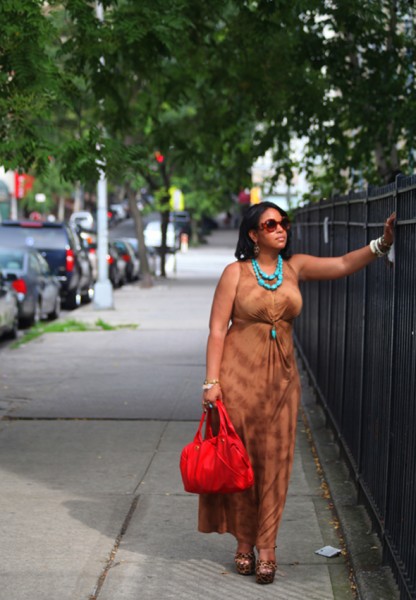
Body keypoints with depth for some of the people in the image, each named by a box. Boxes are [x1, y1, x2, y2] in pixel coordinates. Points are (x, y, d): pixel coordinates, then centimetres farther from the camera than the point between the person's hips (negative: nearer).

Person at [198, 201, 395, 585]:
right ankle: (245, 543, 17)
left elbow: (343, 265, -6)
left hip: (281, 377, 3)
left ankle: (266, 546, 8)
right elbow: (217, 329, -6)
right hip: (239, 373, -3)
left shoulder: (295, 267, 6)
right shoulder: (237, 272, -4)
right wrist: (212, 381, -12)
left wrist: (382, 243, -21)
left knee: (274, 460, 2)